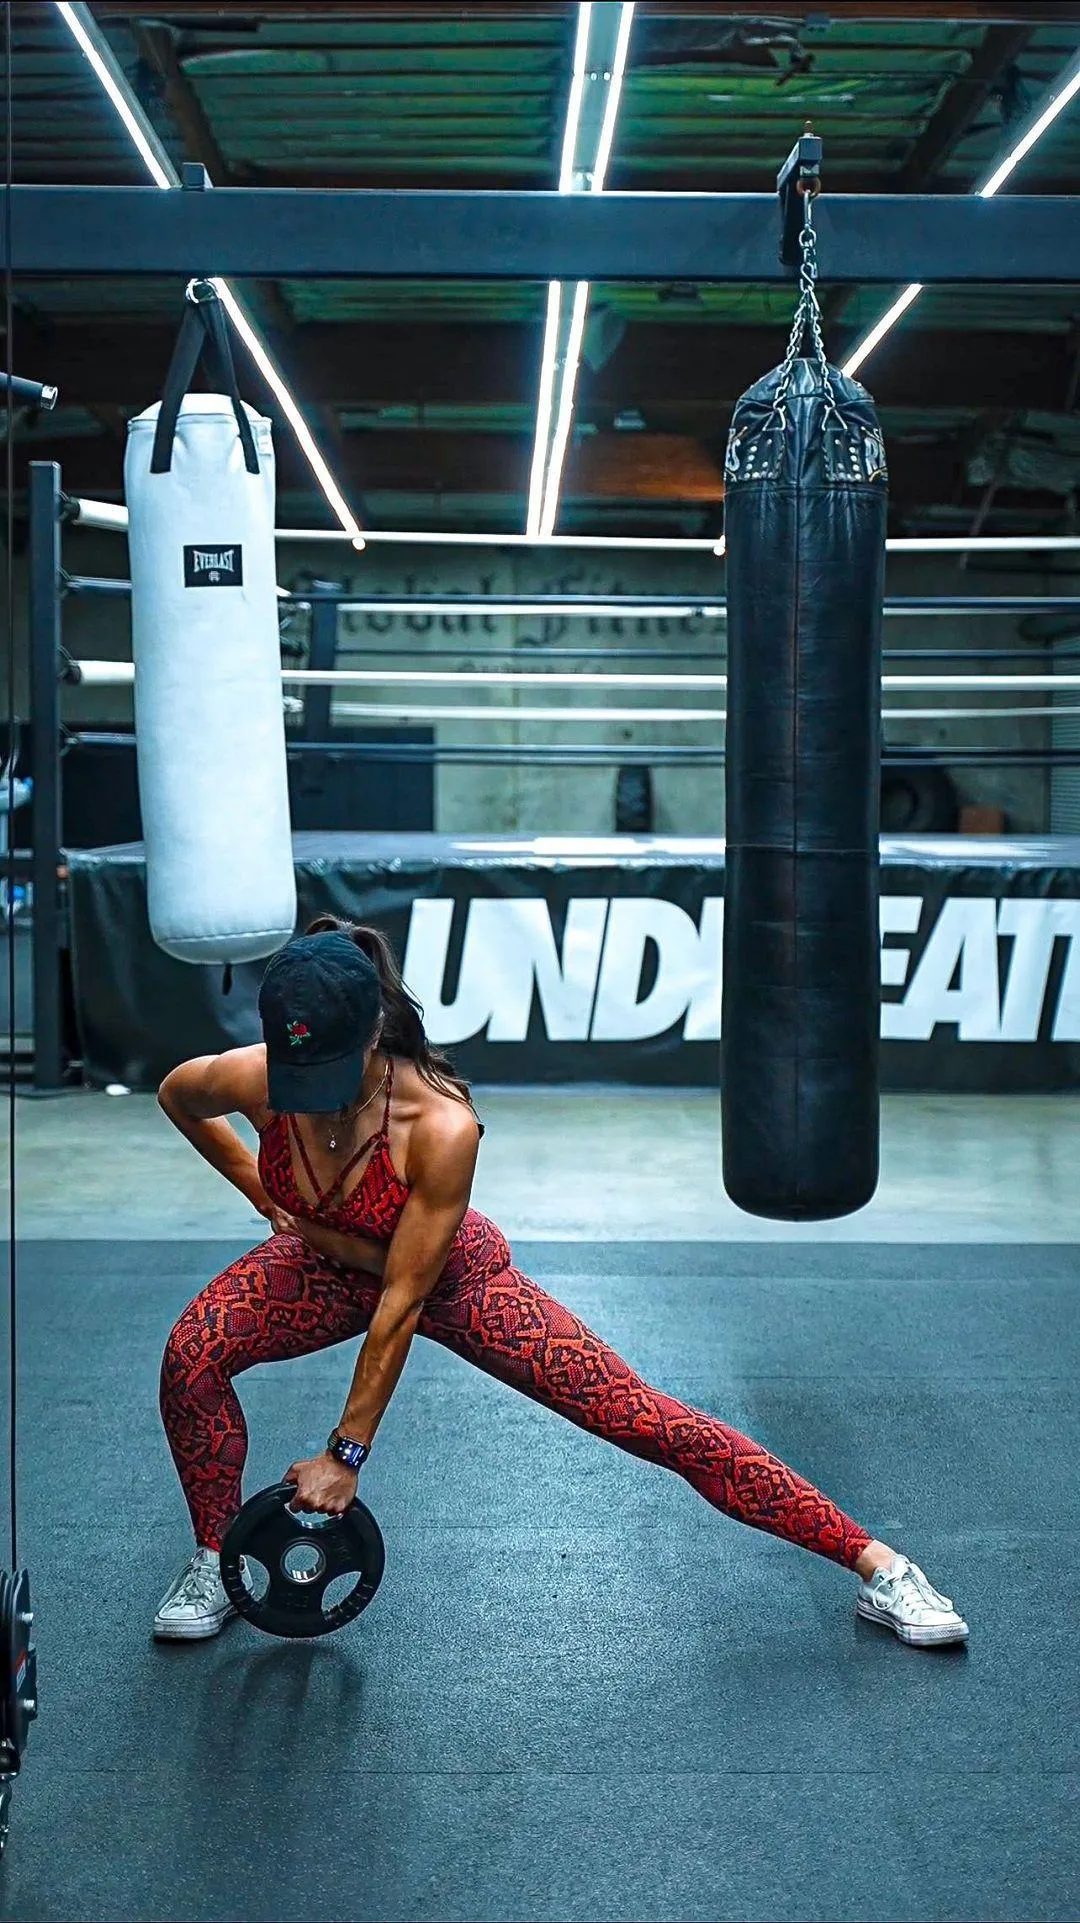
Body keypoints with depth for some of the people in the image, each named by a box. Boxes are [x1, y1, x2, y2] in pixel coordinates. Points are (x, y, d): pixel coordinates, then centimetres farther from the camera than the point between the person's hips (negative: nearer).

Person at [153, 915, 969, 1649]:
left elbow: (402, 1301, -31)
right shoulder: (252, 1079, -29)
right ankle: (217, 1561, 4)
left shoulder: (440, 1125, -39)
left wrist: (346, 1454, -24)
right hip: (329, 1263, 4)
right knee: (192, 1357, -23)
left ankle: (875, 1564, 3)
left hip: (451, 1278, -3)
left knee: (642, 1419, -7)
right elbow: (176, 1093, -3)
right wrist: (258, 1189, -3)